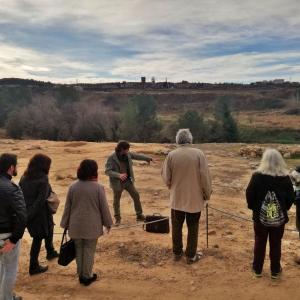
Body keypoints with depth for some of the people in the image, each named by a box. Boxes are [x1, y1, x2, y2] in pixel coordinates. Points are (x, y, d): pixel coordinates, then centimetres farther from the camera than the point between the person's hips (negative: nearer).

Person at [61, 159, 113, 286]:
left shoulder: (73, 186, -5)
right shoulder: (98, 187, -14)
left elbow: (67, 207, 3)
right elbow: (104, 207, -7)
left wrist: (65, 224, 14)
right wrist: (107, 223, 6)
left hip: (76, 225, 3)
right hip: (92, 226, -3)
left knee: (79, 250, 17)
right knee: (89, 250, 10)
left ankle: (81, 275, 28)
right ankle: (87, 276, 21)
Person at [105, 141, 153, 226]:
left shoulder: (128, 154, -4)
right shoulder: (112, 158, -20)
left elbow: (137, 156, 14)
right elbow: (107, 171, -23)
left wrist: (147, 158, 25)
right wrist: (119, 175, -36)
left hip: (128, 181, 5)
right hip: (117, 182, -5)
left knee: (136, 196, 7)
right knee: (116, 201, 8)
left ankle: (139, 215, 24)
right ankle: (117, 219, 28)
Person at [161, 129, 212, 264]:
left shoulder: (171, 155, -8)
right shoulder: (198, 153, -11)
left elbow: (166, 177, -5)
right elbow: (205, 177, -11)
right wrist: (207, 194, 2)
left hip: (177, 197, 1)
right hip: (195, 198, -1)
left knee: (177, 226, 16)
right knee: (193, 228, 12)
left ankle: (177, 253, 28)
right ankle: (191, 255, 22)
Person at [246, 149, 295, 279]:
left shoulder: (257, 176, -12)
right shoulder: (285, 178, -9)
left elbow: (249, 194, -10)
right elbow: (291, 198, -4)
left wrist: (254, 208, 7)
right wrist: (283, 209, 12)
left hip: (261, 216, 0)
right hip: (279, 217, 1)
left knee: (259, 242, 14)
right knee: (276, 244, 14)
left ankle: (257, 269, 26)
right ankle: (275, 270, 27)